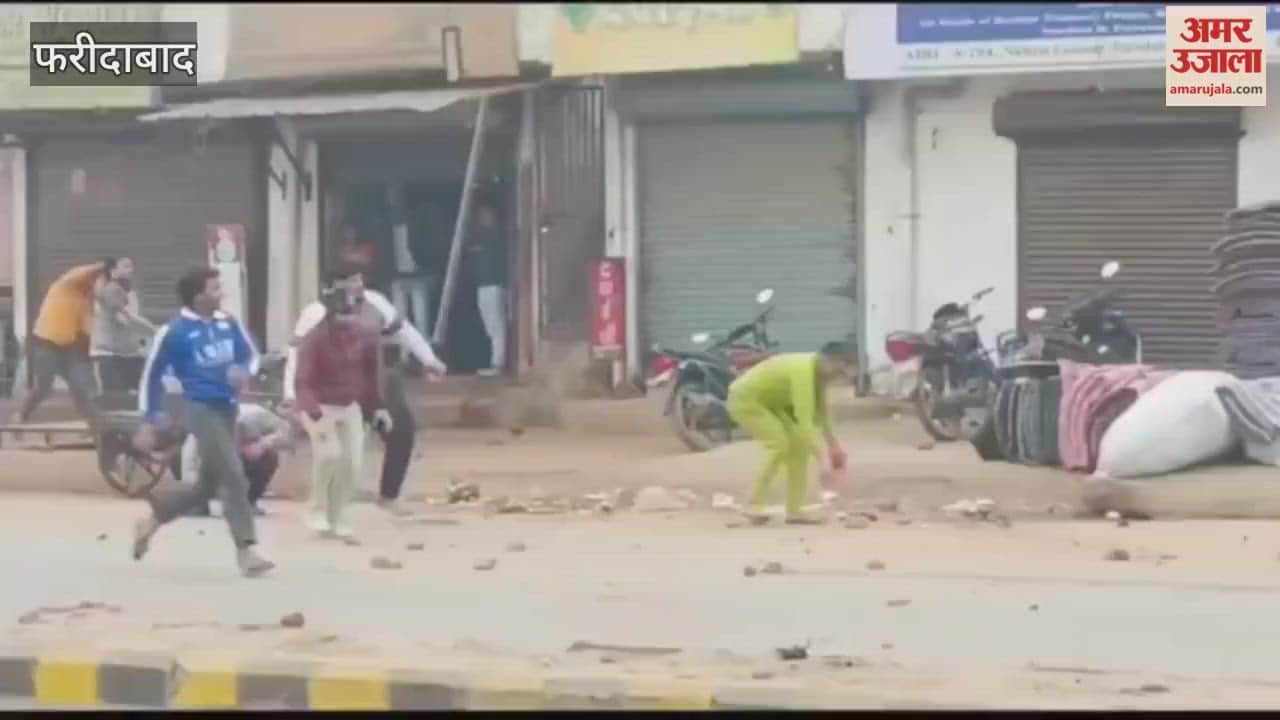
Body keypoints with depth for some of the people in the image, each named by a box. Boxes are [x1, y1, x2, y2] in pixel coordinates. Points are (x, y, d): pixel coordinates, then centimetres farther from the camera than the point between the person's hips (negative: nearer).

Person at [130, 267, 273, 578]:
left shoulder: (227, 323, 6)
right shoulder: (175, 331, -9)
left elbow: (251, 354, 16)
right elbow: (152, 374, 0)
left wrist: (244, 372, -9)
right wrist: (150, 420, 1)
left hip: (227, 409, 7)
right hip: (202, 410, -7)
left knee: (207, 485, 15)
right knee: (233, 477, -15)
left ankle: (151, 521, 35)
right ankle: (246, 551, -11)